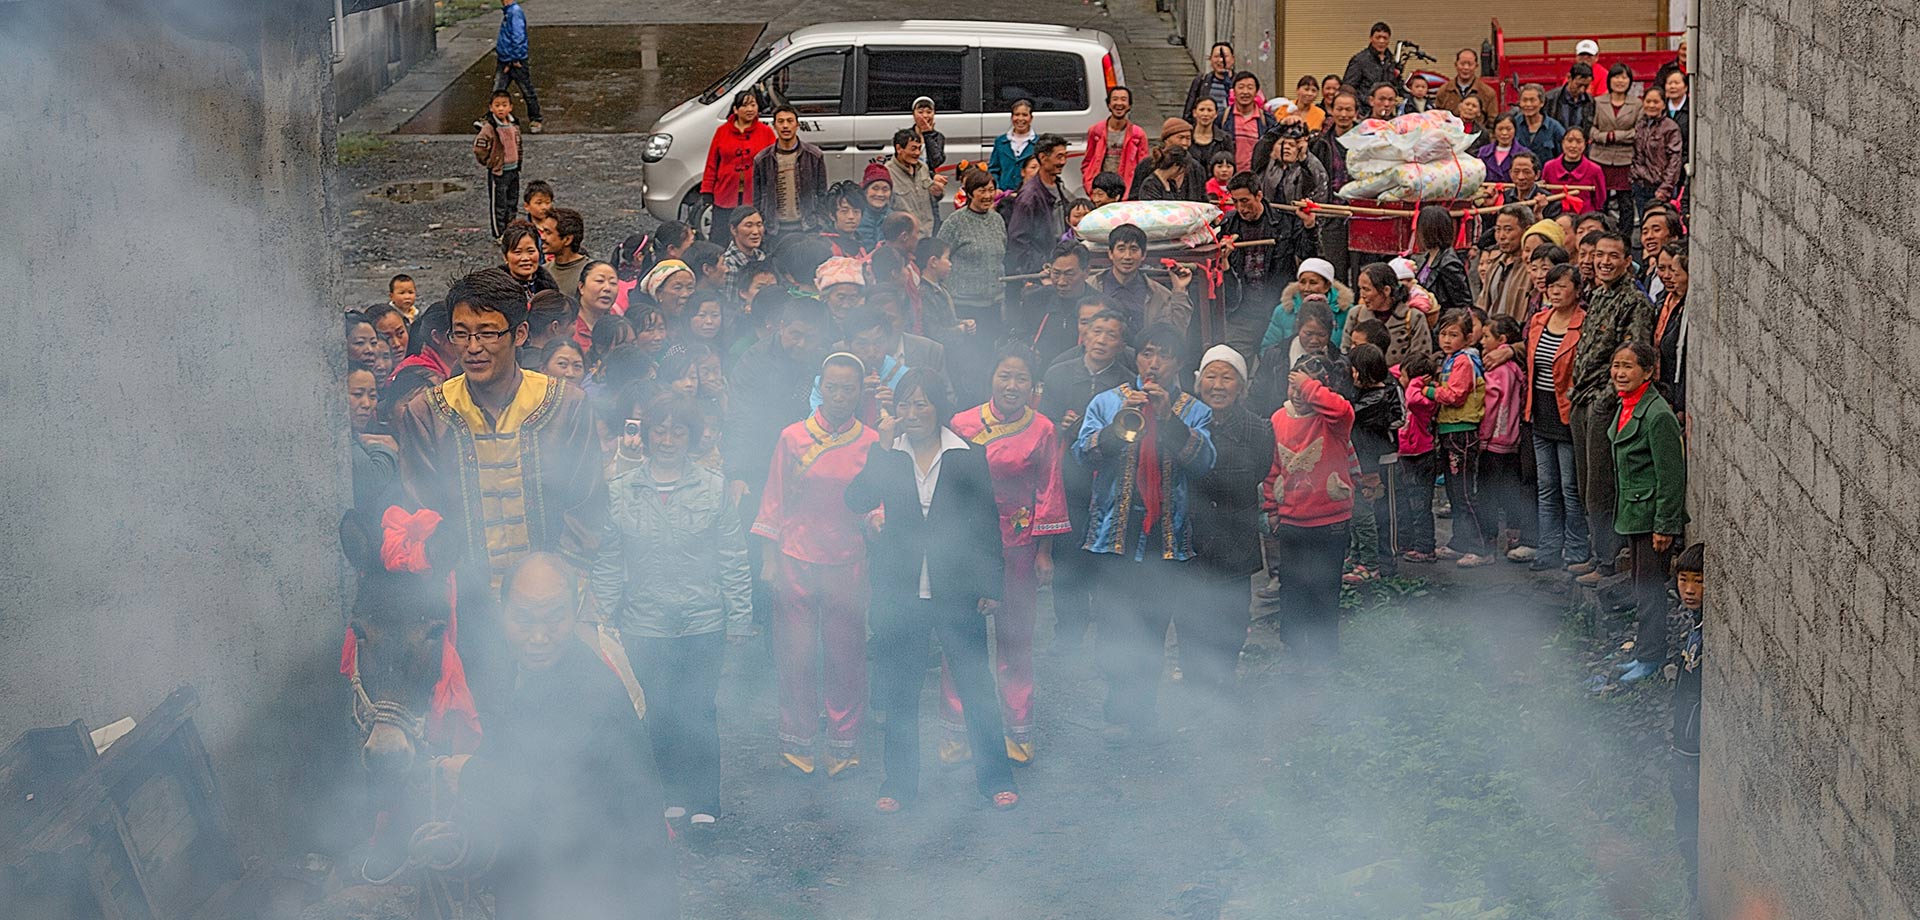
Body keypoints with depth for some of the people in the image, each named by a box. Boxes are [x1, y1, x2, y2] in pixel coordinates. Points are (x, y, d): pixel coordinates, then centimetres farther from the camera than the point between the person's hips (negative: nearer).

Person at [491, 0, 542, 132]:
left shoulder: (516, 12, -19)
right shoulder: (506, 11, 9)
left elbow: (518, 37, -22)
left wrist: (515, 60, -19)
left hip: (517, 62, -8)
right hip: (503, 60, 8)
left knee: (527, 91, 6)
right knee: (497, 91, 7)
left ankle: (535, 121, 17)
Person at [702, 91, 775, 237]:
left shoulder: (766, 132, 3)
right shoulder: (722, 131, 6)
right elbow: (712, 164, 9)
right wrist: (707, 192, 5)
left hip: (755, 197, -1)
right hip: (725, 197, 1)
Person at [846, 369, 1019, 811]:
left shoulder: (968, 456, 1)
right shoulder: (886, 456, 6)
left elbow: (987, 523, 3)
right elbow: (857, 502, -9)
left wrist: (990, 588, 0)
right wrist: (883, 449, -14)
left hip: (956, 589, -2)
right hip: (899, 589, 2)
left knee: (976, 686, 0)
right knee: (898, 690, 7)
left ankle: (994, 777, 11)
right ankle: (900, 781, 17)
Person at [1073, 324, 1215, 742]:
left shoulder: (1195, 413, 9)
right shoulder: (1107, 402, 9)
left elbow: (1203, 461, -9)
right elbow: (1083, 452, -4)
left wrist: (1170, 418, -20)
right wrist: (1119, 422, -20)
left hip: (1168, 534, 1)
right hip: (1115, 530, -1)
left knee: (1153, 626, 7)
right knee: (1115, 625, -6)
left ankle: (1140, 706, 17)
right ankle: (1120, 711, -1)